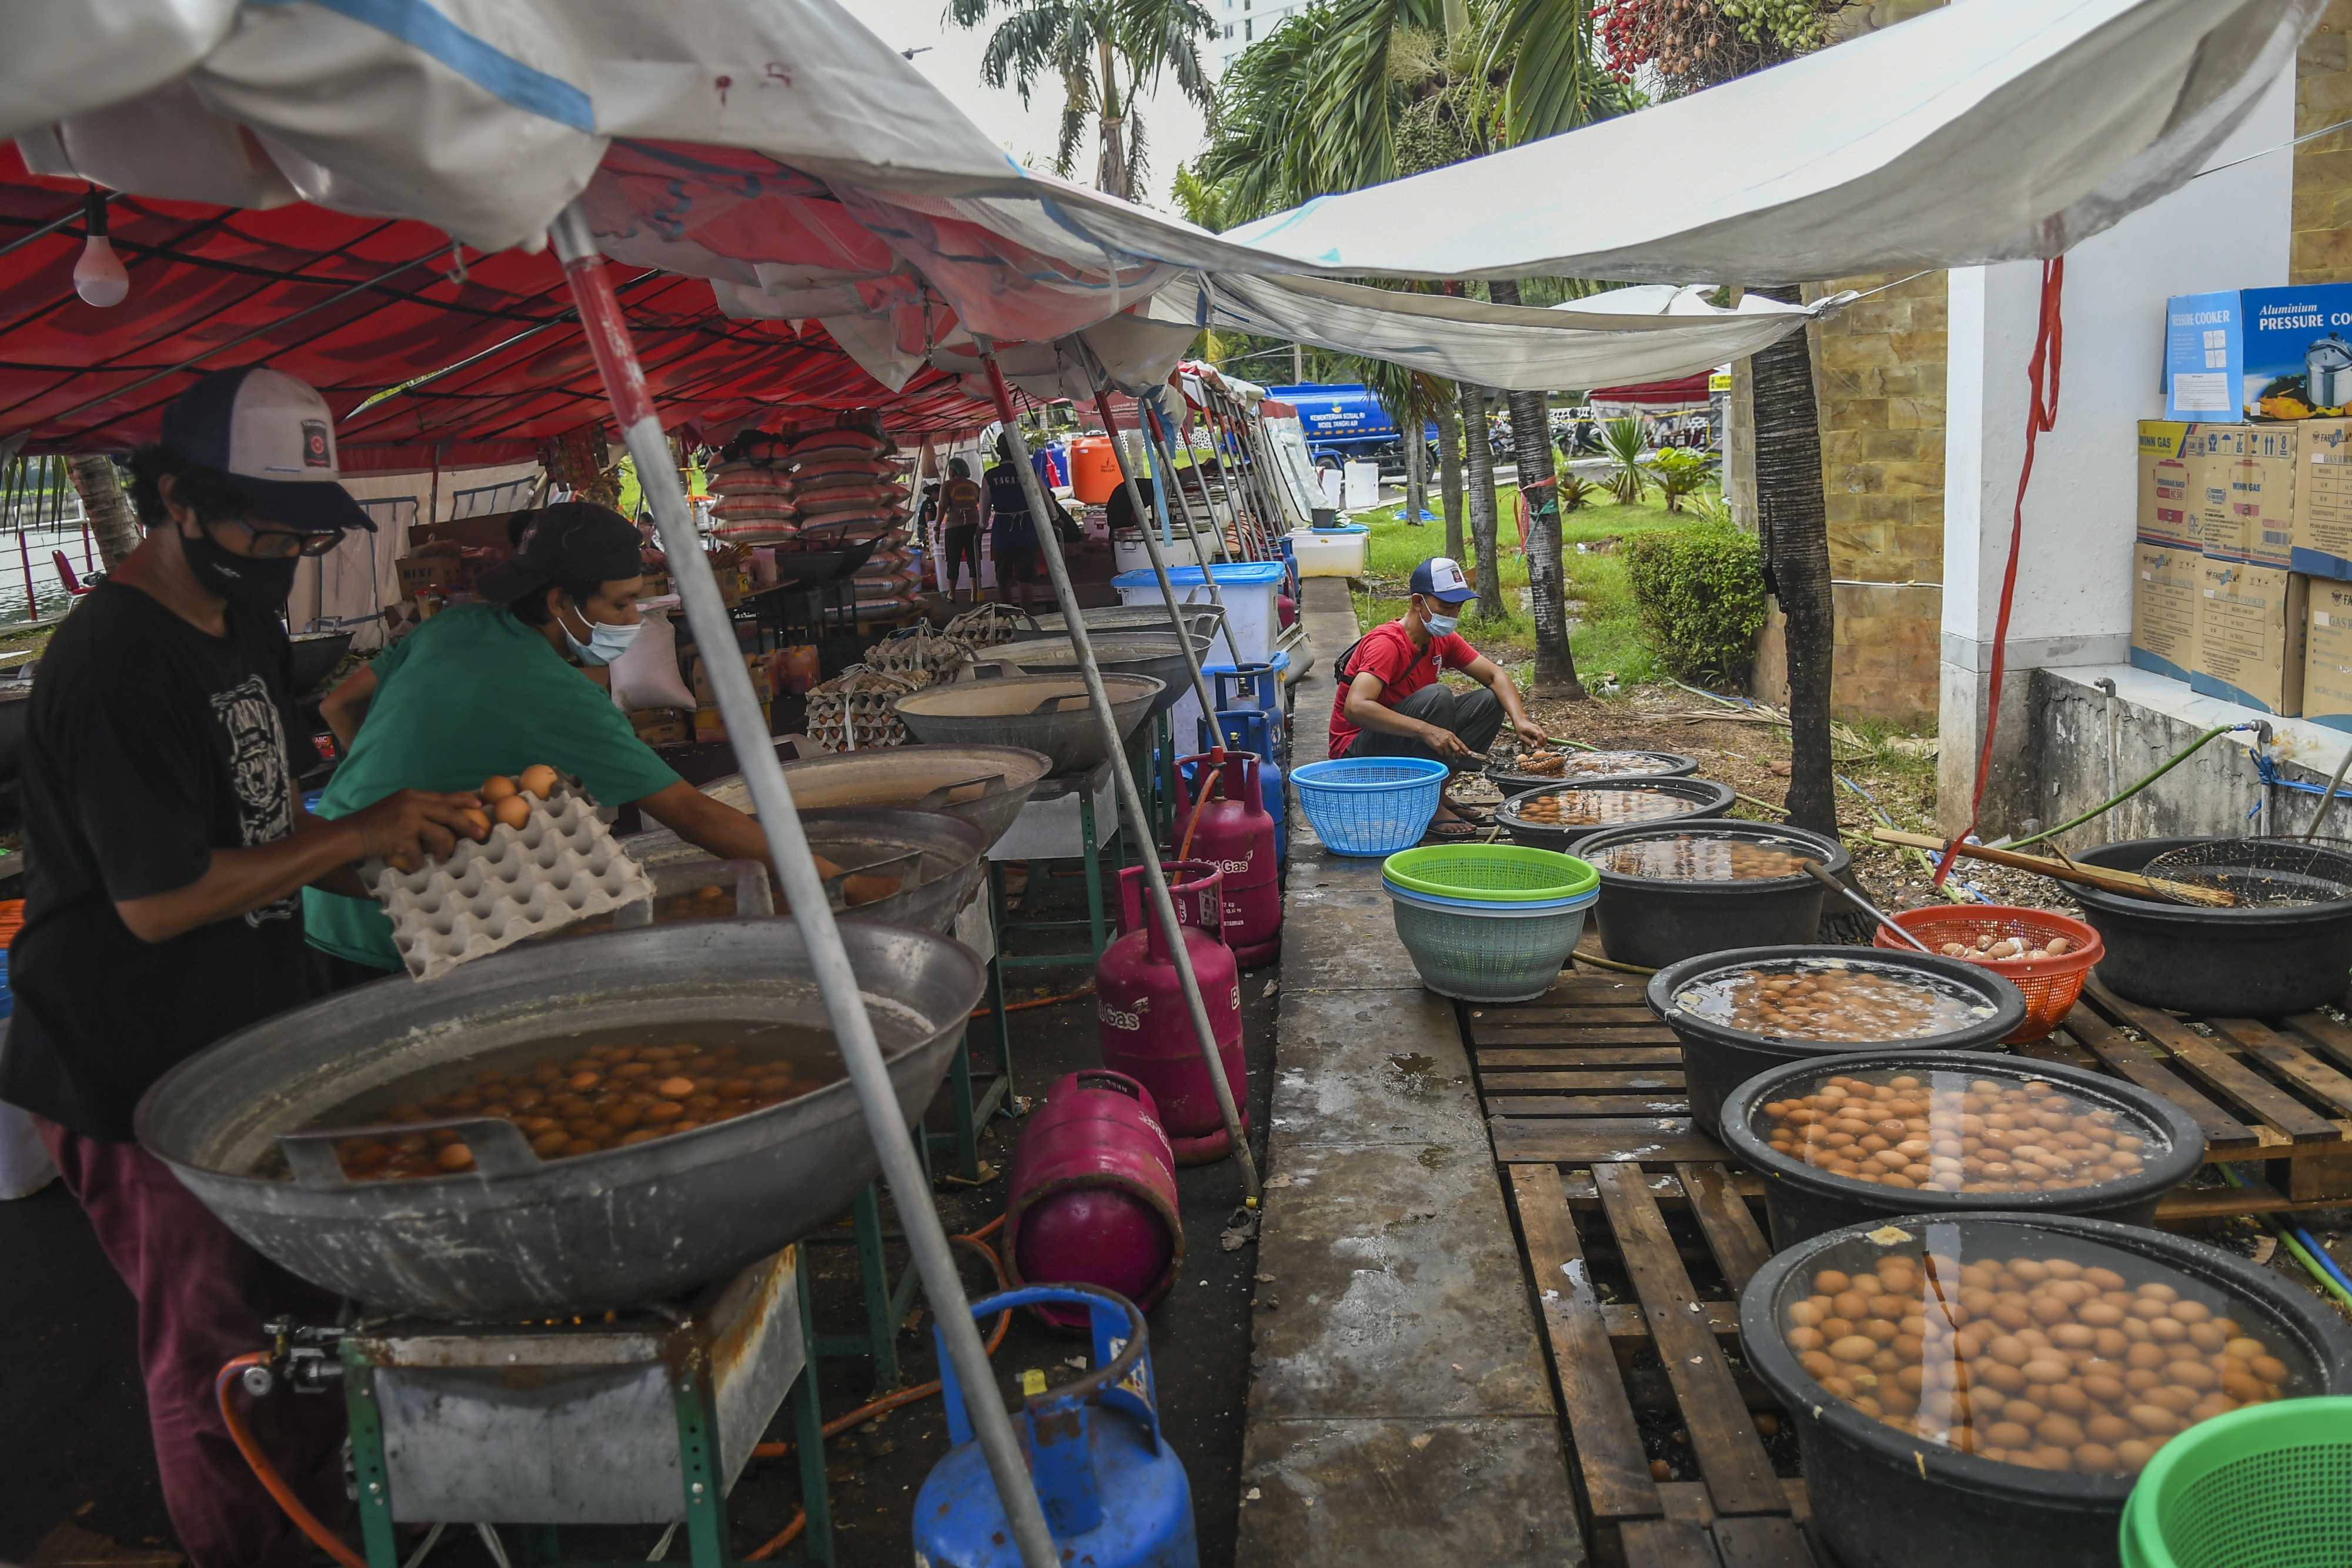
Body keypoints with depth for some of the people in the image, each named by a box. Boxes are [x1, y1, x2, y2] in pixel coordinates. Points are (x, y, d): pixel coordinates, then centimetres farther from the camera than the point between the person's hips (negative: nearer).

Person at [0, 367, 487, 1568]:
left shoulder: (244, 625, 8)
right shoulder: (114, 658, -22)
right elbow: (157, 899, -24)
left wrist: (390, 849, 2)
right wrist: (356, 836, -21)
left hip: (249, 1041, 9)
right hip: (139, 1077, -9)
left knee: (310, 1310, 19)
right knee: (216, 1356, 7)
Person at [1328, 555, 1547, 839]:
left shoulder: (1443, 641, 2)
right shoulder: (1386, 644, -24)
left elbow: (1494, 675, 6)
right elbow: (1355, 707, -37)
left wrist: (1520, 721, -14)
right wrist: (1427, 731, -44)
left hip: (1404, 742, 8)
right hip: (1357, 751, -8)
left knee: (1489, 702, -2)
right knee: (1438, 696, -30)